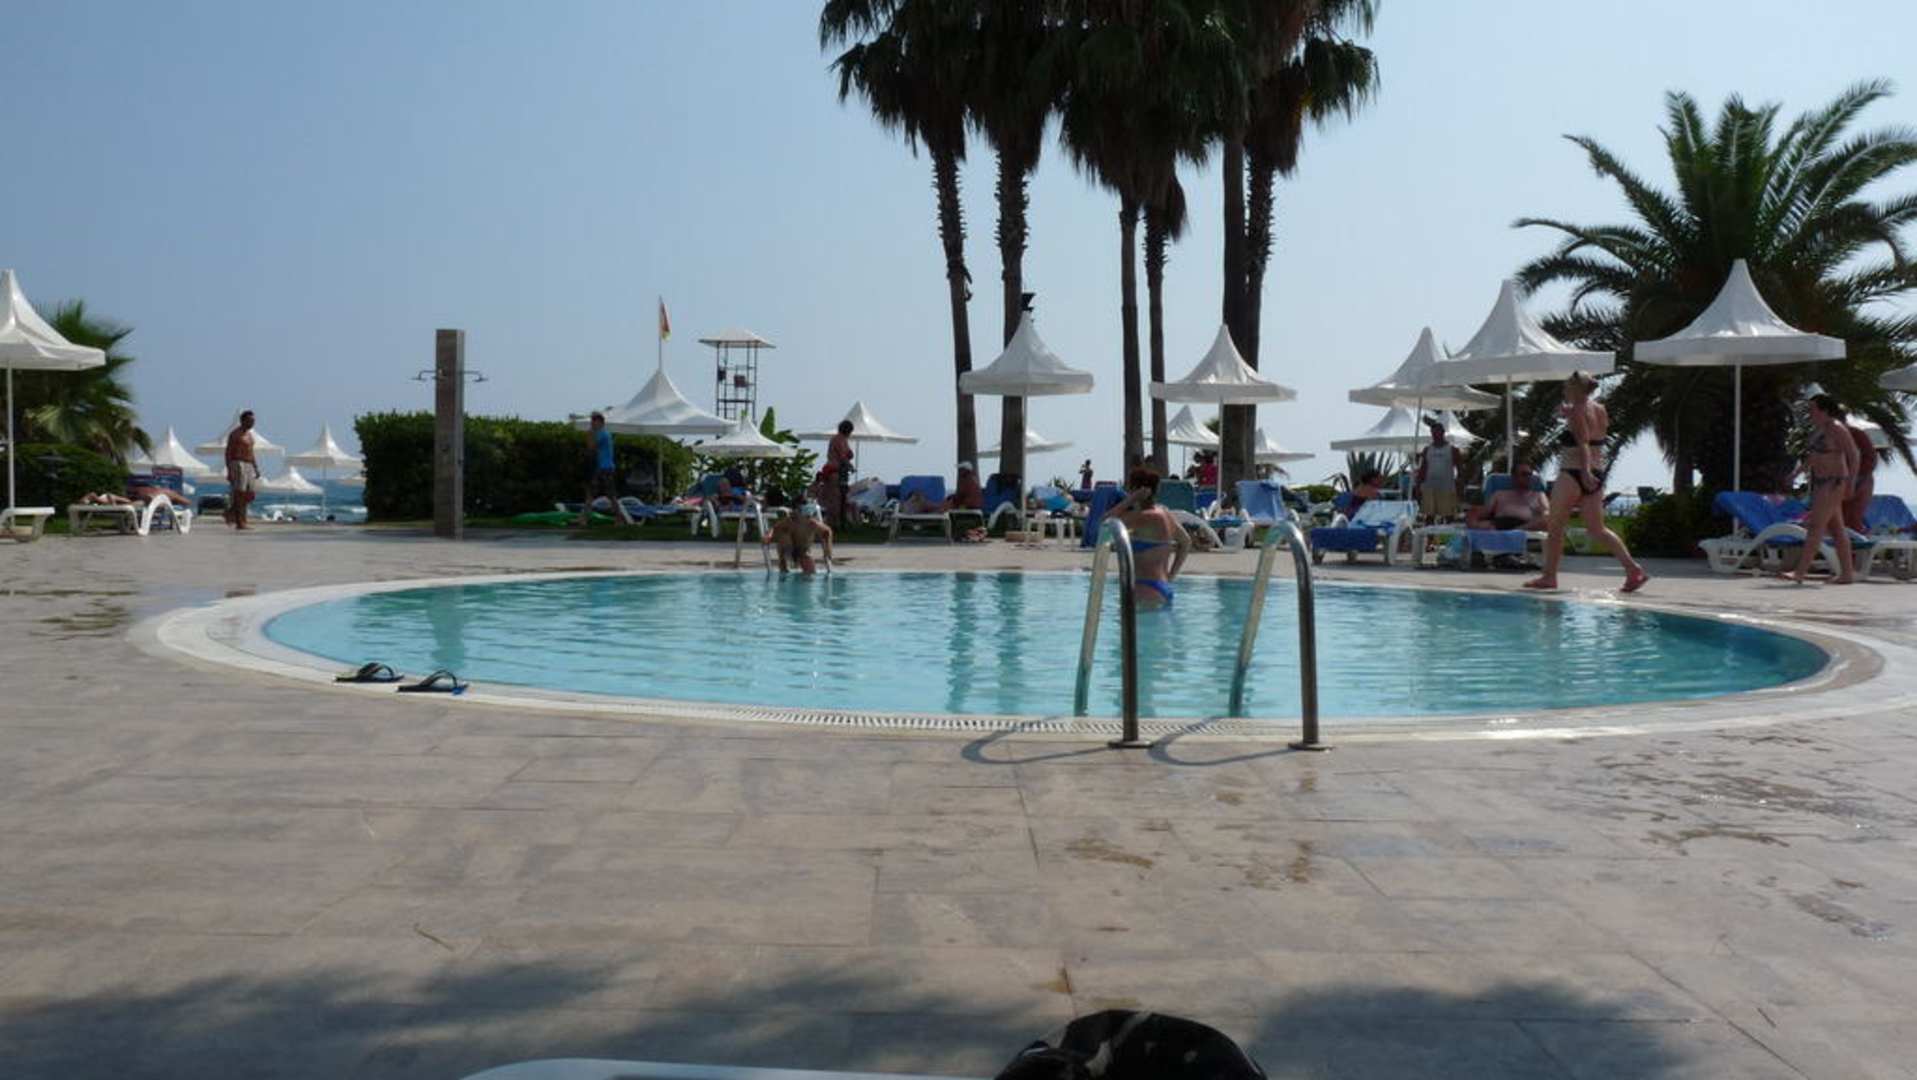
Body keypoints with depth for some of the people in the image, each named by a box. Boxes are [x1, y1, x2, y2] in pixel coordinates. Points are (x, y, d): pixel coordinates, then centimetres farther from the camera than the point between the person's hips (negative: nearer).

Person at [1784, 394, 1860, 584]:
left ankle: (1800, 572, -18)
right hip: (1821, 483, 10)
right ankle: (1847, 573, 15)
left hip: (1833, 483, -10)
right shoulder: (1818, 428, 13)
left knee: (1815, 526, -14)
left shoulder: (1836, 428, -13)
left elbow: (1854, 455, -14)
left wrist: (1851, 484, -18)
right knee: (1836, 528, 11)